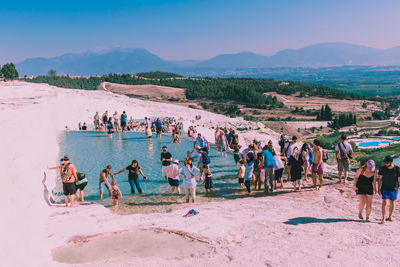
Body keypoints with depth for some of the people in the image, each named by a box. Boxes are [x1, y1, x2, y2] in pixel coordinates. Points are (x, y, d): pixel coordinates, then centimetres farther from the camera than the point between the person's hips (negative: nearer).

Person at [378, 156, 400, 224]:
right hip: (385, 188, 0)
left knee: (392, 203, 12)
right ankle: (383, 218, -7)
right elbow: (380, 179, 0)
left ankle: (390, 216, 32)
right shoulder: (382, 169, -10)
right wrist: (379, 189, -2)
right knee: (384, 202, -9)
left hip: (394, 189, 0)